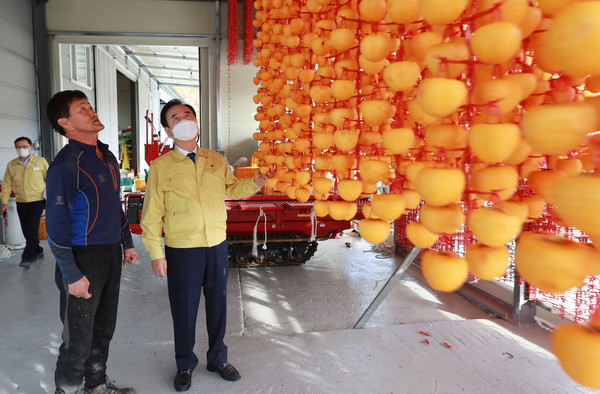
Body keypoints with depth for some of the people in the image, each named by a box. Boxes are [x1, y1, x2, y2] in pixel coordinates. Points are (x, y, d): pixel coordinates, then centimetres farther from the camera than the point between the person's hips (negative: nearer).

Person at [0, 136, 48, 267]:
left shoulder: (41, 161, -1)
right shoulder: (11, 165, 7)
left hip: (37, 201, -4)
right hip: (21, 203, 4)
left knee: (32, 229, -10)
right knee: (26, 231, 9)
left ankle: (27, 257, -3)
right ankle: (38, 251, 26)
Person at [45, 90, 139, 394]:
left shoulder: (108, 157, 10)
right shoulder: (65, 165, -15)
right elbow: (55, 225, -16)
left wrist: (127, 243, 17)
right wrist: (71, 275, -17)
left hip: (111, 255, 7)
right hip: (83, 259, -7)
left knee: (104, 328, 19)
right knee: (79, 336, 5)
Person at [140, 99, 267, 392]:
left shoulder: (216, 160, 5)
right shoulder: (161, 166, -5)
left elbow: (232, 189, 17)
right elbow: (152, 213, -4)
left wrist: (254, 182, -3)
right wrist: (156, 254, -7)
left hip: (217, 246, 3)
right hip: (181, 250, -3)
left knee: (218, 304, 15)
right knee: (184, 309, 10)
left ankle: (217, 358, 38)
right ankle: (185, 365, 35)